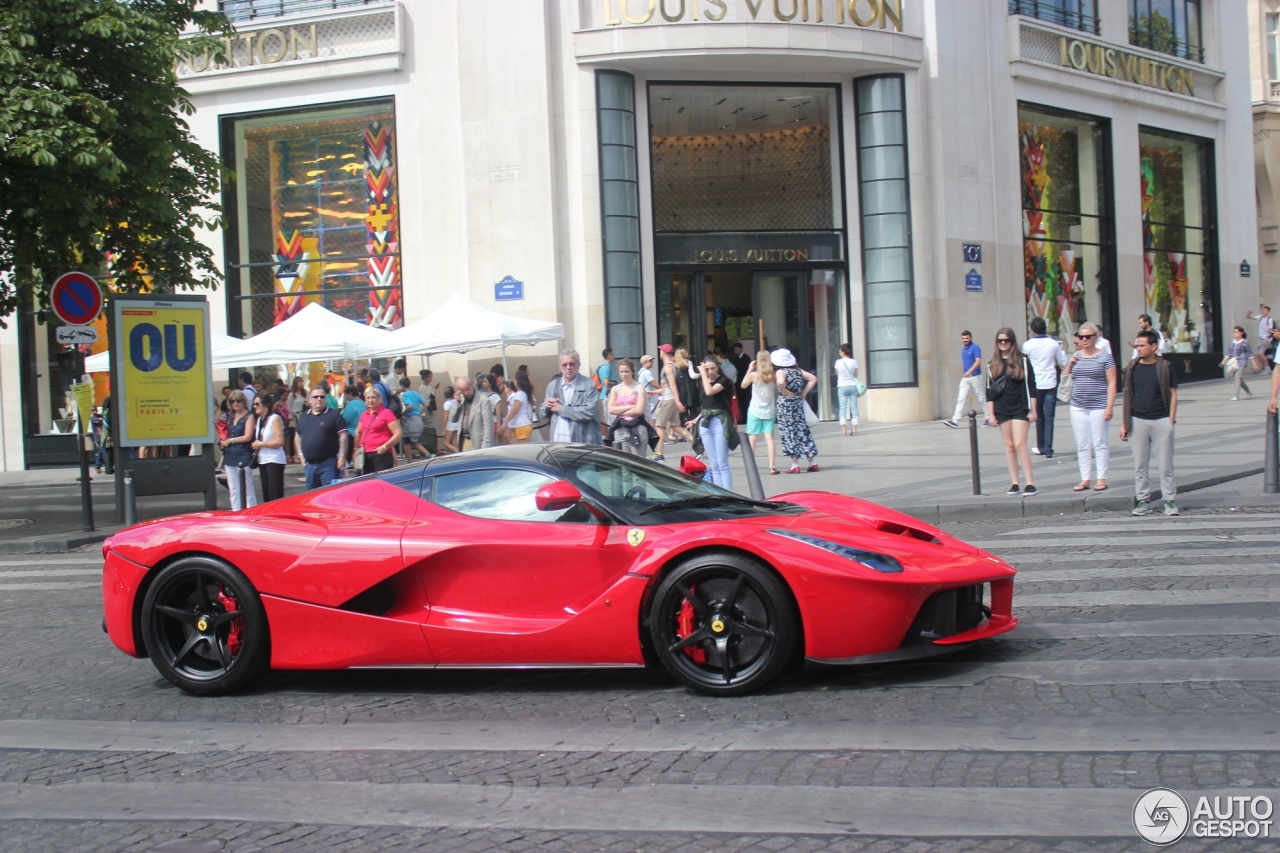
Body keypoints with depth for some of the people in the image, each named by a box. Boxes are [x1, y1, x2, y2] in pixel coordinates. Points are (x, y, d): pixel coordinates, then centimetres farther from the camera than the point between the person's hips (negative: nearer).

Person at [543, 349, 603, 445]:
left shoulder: (589, 385, -5)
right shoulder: (552, 385, 13)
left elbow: (589, 412, -18)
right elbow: (544, 413, 20)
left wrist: (561, 409, -14)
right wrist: (547, 406, -4)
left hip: (581, 443, -5)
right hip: (557, 441, 5)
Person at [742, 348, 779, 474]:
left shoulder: (754, 375, -13)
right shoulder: (774, 376, -6)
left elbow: (743, 385, 4)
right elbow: (777, 393, 4)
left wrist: (749, 370, 6)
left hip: (755, 411, -2)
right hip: (770, 411, 2)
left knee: (752, 439, 4)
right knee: (769, 438, 2)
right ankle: (772, 467, -3)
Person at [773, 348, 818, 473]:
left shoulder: (780, 372, -12)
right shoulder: (798, 371, 7)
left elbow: (780, 382, -34)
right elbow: (813, 379, 8)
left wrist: (785, 392, -17)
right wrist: (804, 393, 6)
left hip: (785, 405, -6)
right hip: (798, 403, 6)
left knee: (790, 433, 0)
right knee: (803, 431, 12)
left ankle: (795, 465, 0)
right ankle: (812, 462, 14)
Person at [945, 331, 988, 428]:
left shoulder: (975, 348, -10)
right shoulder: (963, 349, 13)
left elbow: (978, 361, -21)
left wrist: (969, 371, -31)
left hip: (975, 377, -7)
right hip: (965, 378, 7)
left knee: (981, 398, 4)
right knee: (961, 399, -3)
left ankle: (989, 419, 16)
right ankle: (955, 421, -10)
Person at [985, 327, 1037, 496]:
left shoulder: (1022, 361, 1)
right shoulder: (993, 364, 8)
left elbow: (1031, 386, 1)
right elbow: (989, 390, 9)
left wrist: (1032, 410, -3)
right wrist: (990, 414, 3)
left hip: (1020, 408, -3)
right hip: (1002, 410, 3)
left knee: (1020, 444, -12)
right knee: (1009, 445, 6)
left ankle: (1030, 483, -10)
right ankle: (1014, 483, 9)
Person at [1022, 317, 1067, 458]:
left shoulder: (1027, 345, -7)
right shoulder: (1053, 343, -4)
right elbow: (1062, 362, 6)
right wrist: (1061, 350, 25)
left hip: (1035, 385, 0)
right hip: (1050, 384, 0)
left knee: (1039, 417, 13)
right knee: (1049, 417, 0)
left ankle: (1041, 447, 20)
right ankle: (1048, 449, -6)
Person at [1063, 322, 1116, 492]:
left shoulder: (1105, 357, -3)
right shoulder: (1075, 356, 11)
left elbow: (1111, 383, -5)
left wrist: (1109, 407, -13)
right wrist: (1070, 364, -1)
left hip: (1098, 407, -4)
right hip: (1078, 407, 5)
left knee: (1099, 443, 0)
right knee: (1082, 444, 6)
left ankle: (1101, 479, 6)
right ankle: (1085, 479, 11)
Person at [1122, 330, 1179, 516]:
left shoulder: (1165, 367, -1)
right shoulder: (1132, 368, 6)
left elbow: (1173, 394, 1)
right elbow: (1128, 396, 10)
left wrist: (1171, 420, -6)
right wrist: (1125, 424, 8)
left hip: (1161, 420, -2)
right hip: (1138, 420, 3)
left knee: (1165, 464, 1)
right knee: (1140, 465, 5)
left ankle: (1169, 501, 7)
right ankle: (1143, 501, 12)